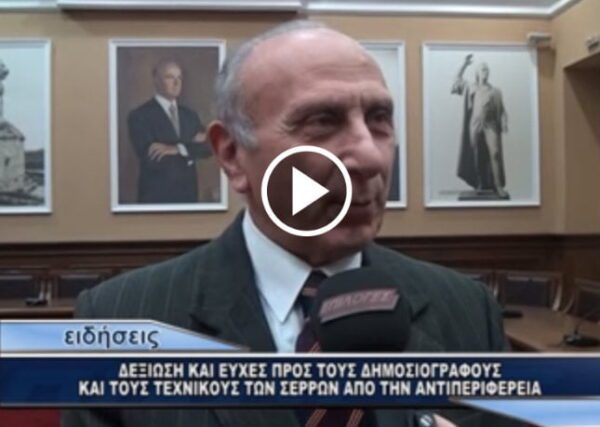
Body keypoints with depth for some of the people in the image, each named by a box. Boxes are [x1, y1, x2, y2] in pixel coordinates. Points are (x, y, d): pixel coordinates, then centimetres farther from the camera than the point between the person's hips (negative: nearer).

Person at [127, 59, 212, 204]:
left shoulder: (190, 114, 10)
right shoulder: (139, 115, -8)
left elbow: (206, 148, -2)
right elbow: (152, 160, -18)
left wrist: (178, 149, -18)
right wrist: (192, 144, -12)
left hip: (188, 195, 5)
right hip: (156, 197, -5)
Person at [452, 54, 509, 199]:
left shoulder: (495, 91, 12)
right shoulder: (470, 88, 13)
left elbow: (501, 110, 8)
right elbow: (457, 80, 8)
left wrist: (504, 123, -6)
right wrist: (465, 64, -2)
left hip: (490, 125, -1)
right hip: (475, 126, 1)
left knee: (495, 153, -12)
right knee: (477, 156, 3)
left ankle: (498, 186, -15)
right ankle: (480, 184, 14)